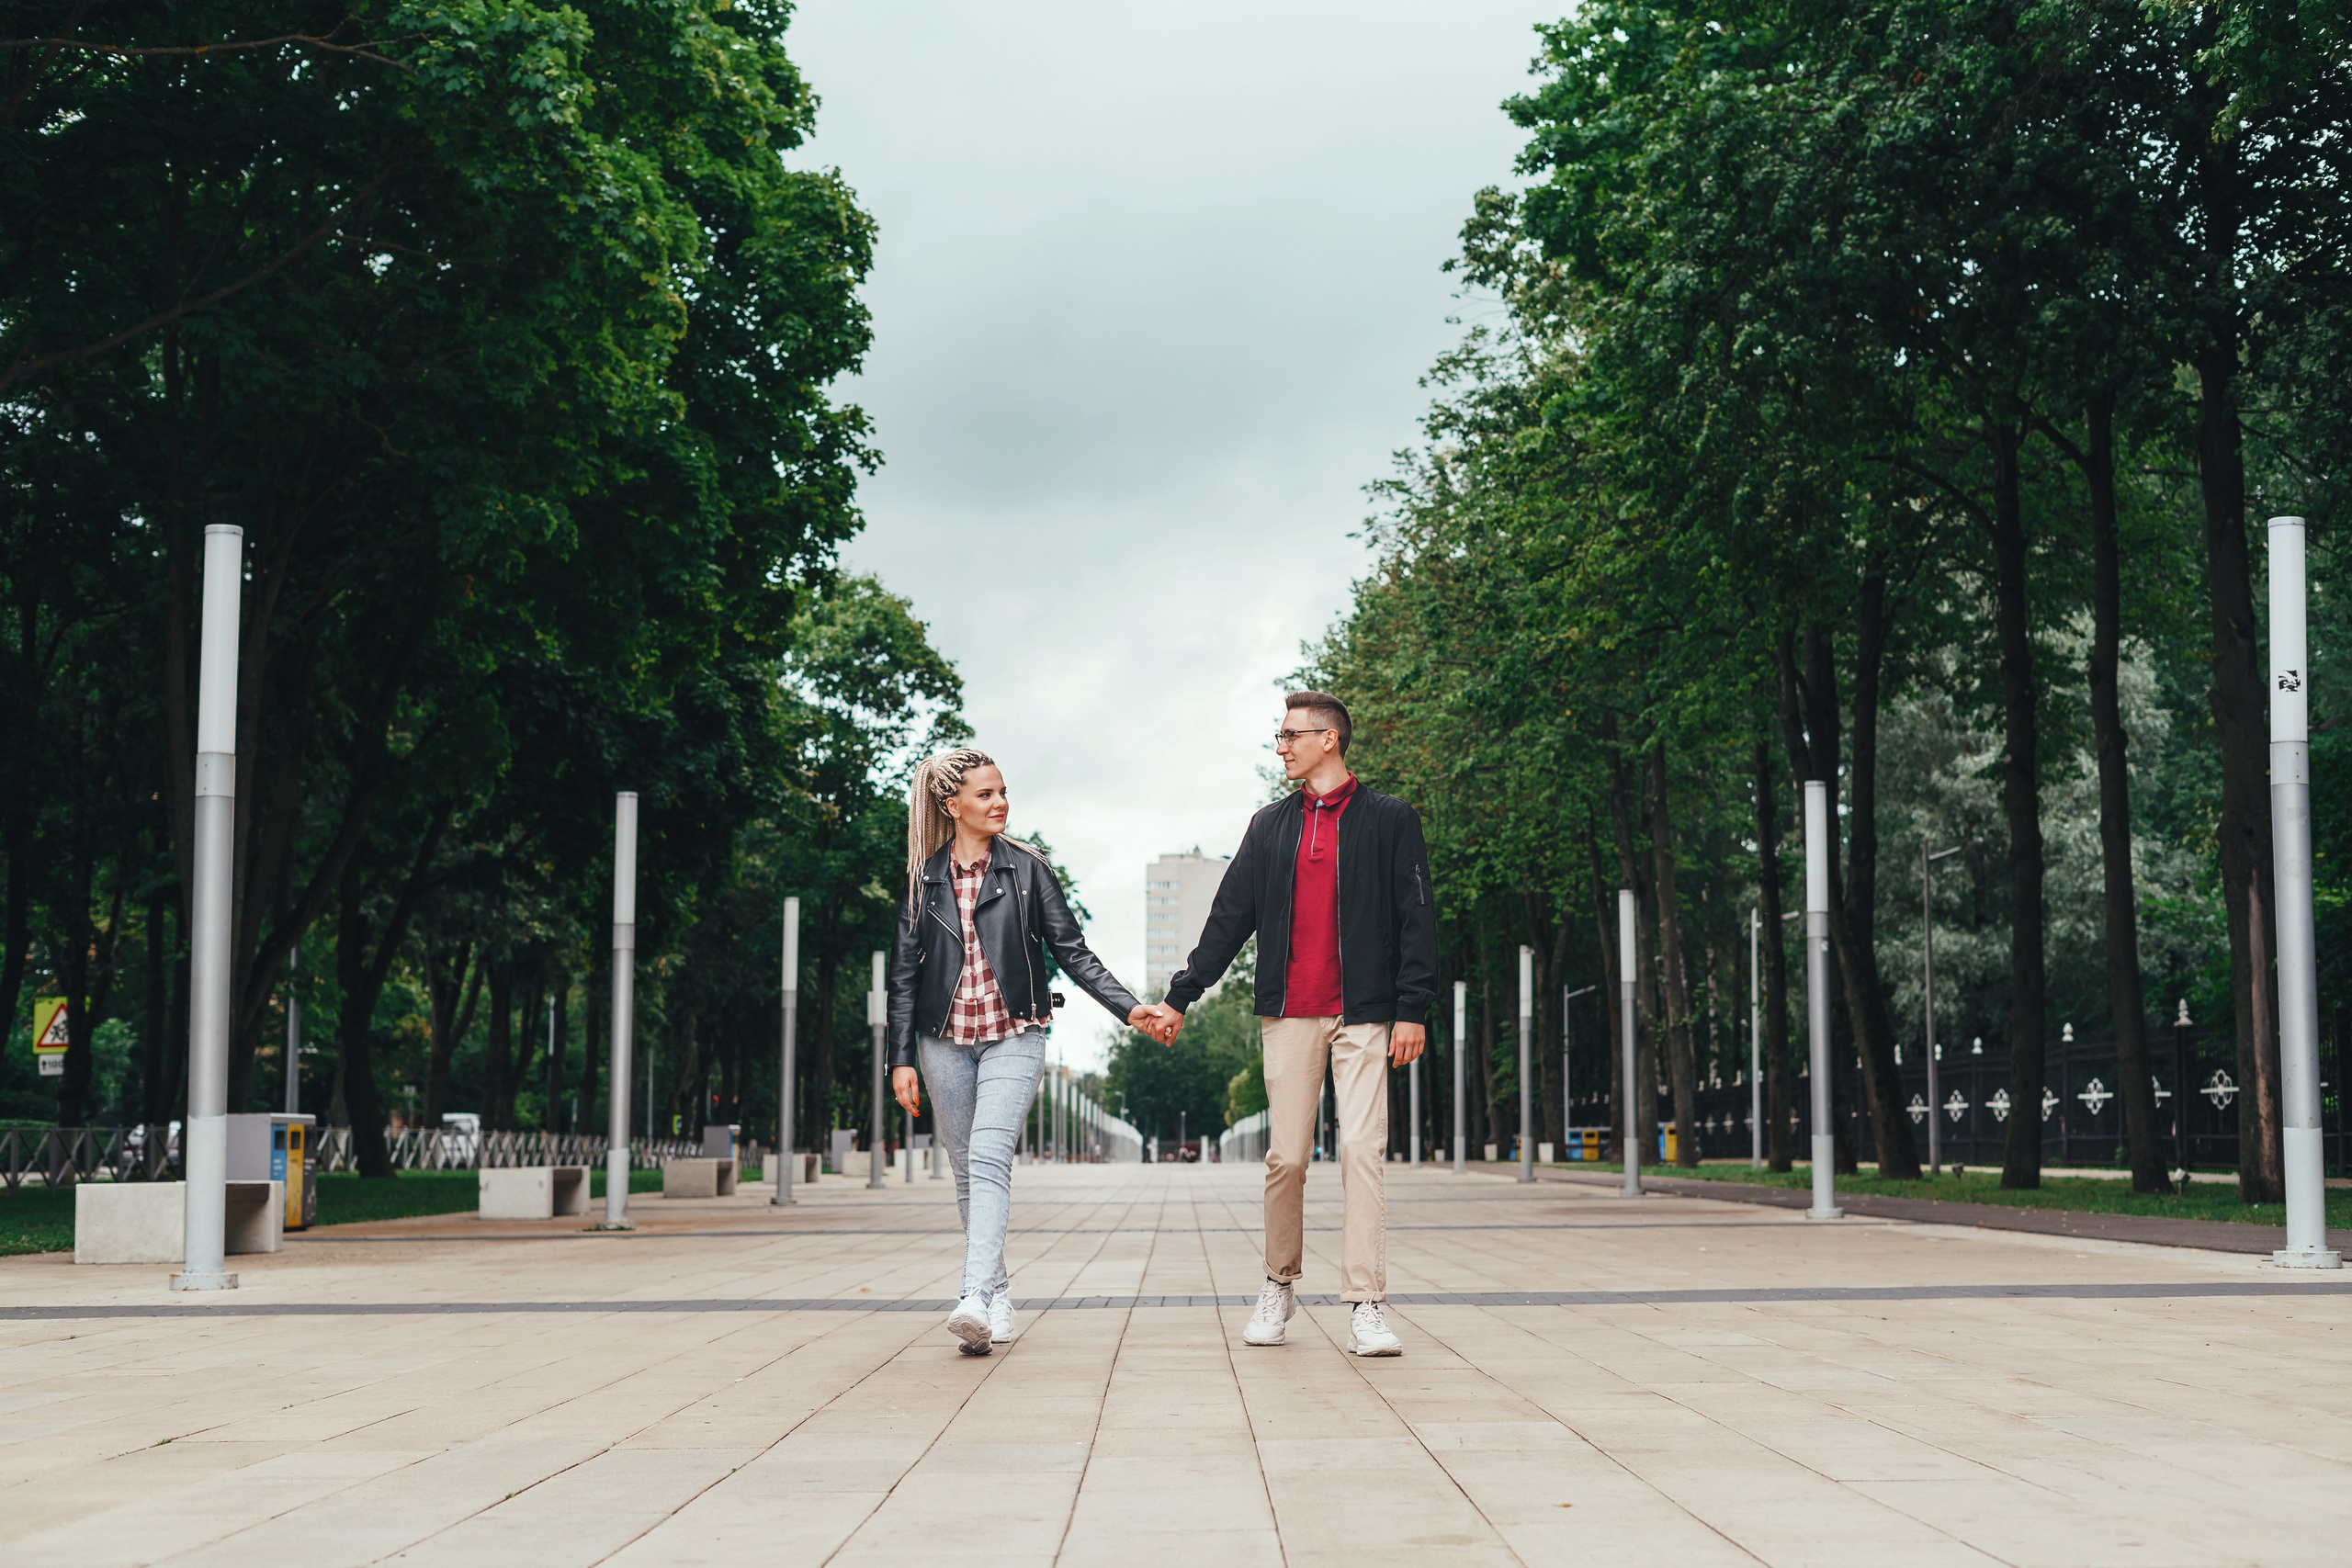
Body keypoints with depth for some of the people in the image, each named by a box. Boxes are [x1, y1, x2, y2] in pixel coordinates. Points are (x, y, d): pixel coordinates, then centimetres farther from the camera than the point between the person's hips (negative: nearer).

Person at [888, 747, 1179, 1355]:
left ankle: (974, 1300, -30)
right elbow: (904, 973, 8)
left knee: (989, 1158, -19)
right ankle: (997, 1294, 17)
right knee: (968, 1173, 6)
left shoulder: (1026, 869, 3)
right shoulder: (925, 879, 6)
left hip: (1013, 1037, -3)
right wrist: (901, 1059, 3)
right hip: (945, 1042, 3)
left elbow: (1072, 951, 3)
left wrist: (1132, 1009, -6)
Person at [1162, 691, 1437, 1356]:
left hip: (1364, 1014, -3)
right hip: (1289, 1014, 3)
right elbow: (1229, 919, 16)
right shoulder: (1270, 827, 15)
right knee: (1286, 1158, 1)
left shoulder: (1389, 820, 5)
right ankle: (1279, 1288, 17)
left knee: (1362, 1150, -11)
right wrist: (1179, 996, 11)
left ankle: (1365, 1306, -10)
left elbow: (1417, 918, 1)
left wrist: (1413, 1008, -7)